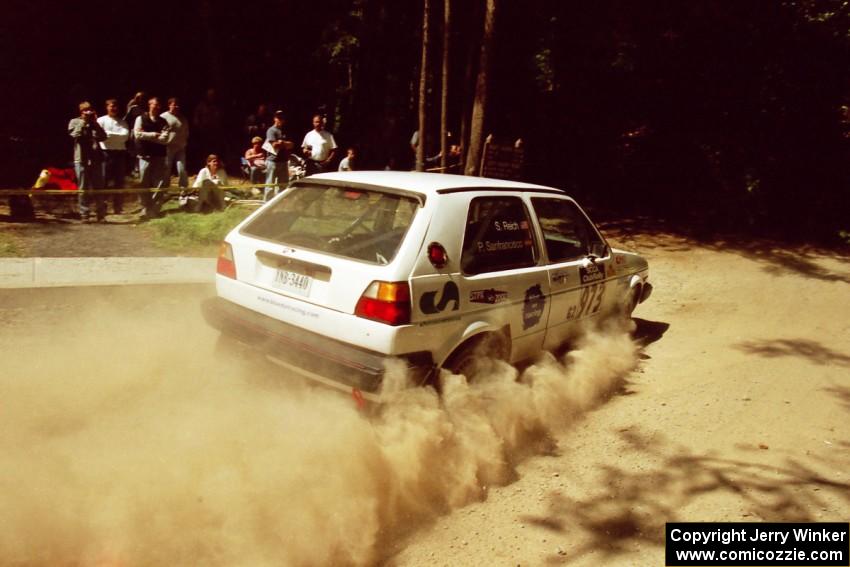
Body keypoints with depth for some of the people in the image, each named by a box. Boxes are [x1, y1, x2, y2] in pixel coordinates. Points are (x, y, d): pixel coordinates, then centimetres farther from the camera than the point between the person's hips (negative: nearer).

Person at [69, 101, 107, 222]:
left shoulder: (95, 123, 15)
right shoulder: (74, 122, 8)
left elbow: (103, 137, 0)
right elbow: (76, 135, -11)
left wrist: (95, 122, -6)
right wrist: (84, 121, -7)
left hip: (96, 159, 2)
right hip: (81, 159, -2)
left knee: (98, 188, 3)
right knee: (84, 189, 1)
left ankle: (101, 214, 6)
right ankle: (84, 215, 6)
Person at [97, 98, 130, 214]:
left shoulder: (123, 122, 11)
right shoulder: (101, 120, 4)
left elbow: (125, 136, -5)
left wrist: (109, 134, -9)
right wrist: (118, 136, -13)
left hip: (120, 153, 3)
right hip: (106, 153, -2)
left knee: (119, 181, 6)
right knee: (104, 180, -2)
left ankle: (118, 207, 13)